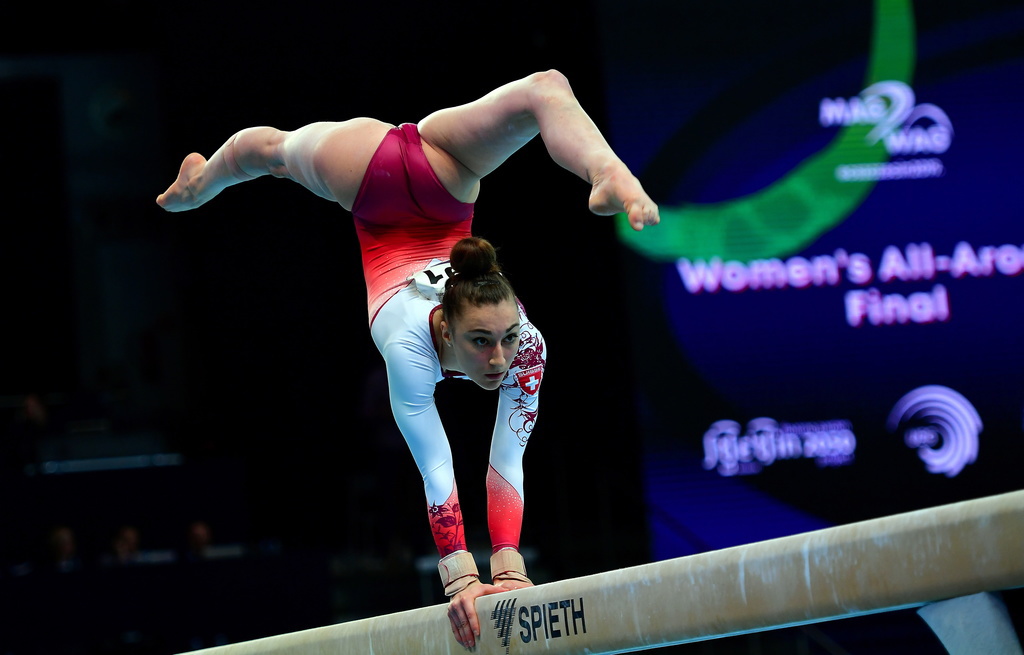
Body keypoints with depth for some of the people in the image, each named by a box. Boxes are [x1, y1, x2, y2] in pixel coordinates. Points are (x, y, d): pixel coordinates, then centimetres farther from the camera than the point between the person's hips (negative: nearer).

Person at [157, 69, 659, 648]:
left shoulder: (526, 343, -29)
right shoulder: (409, 343, -36)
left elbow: (508, 463, -30)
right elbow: (437, 472, -37)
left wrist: (509, 569, -36)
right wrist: (460, 578, -40)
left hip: (438, 178, 1)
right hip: (377, 180, -1)